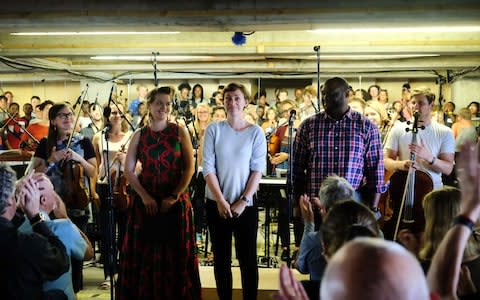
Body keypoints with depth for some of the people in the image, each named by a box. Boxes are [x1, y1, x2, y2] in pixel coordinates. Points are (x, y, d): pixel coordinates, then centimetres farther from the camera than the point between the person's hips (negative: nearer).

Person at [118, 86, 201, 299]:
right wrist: (144, 196, -10)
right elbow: (128, 170, 2)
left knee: (175, 253, 4)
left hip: (175, 200, -1)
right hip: (146, 200, 1)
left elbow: (189, 168, -2)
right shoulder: (139, 135, 5)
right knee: (145, 252, 4)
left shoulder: (180, 132, 2)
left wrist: (174, 197, -11)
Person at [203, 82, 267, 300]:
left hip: (246, 204, -1)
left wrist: (243, 201, -11)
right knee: (221, 257, 10)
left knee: (248, 258, 3)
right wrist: (221, 201, -10)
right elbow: (208, 168, -4)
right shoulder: (214, 129, 0)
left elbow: (257, 170, -4)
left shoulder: (255, 132, -1)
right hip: (217, 204, 1)